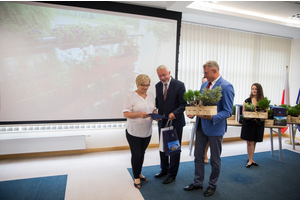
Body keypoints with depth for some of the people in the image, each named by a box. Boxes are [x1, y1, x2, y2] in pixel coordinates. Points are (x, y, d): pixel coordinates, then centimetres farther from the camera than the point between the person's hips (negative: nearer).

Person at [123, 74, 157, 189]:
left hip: (147, 131, 5)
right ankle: (136, 178, 24)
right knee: (136, 155, 4)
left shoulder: (151, 95, 7)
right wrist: (139, 114, -29)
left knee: (142, 154, 18)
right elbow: (125, 114, -13)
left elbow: (154, 109, 15)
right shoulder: (131, 96, -10)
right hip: (134, 132, -5)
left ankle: (139, 173, 38)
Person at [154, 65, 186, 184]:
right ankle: (164, 169, 36)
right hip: (162, 121, 5)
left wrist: (174, 113, -27)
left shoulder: (179, 85, -11)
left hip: (175, 121, -5)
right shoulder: (158, 86, 5)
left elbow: (183, 104, -12)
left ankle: (172, 174, 24)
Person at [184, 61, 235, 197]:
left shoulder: (226, 87, -15)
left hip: (215, 127, -7)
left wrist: (212, 117, -31)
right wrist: (193, 113, -6)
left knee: (215, 160, 13)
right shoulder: (204, 84, 7)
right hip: (201, 126, 7)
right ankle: (198, 183, 33)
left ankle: (212, 185, 34)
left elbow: (228, 112, -17)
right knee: (198, 156, 15)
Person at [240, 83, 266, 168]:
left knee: (254, 142, 11)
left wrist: (263, 118, -17)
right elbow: (243, 112, 3)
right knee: (249, 142, -2)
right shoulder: (247, 101, 2)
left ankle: (250, 159, 24)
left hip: (258, 124, 2)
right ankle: (250, 160, 7)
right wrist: (246, 116, -18)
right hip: (248, 123, -2)